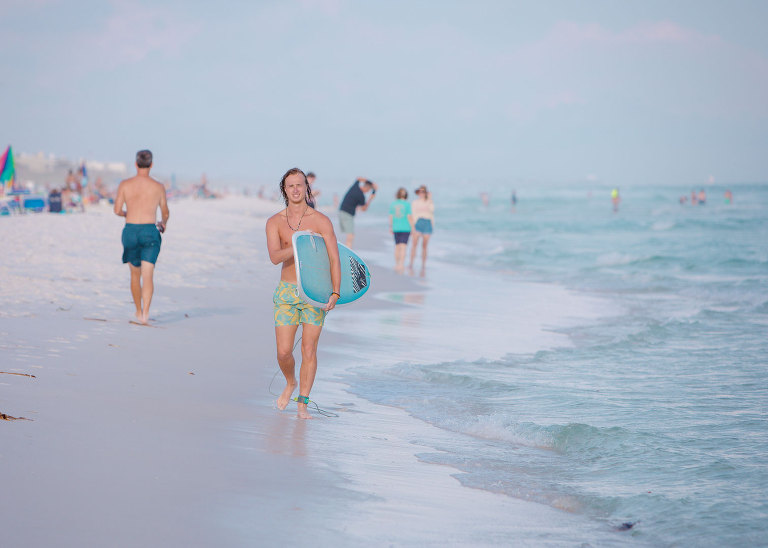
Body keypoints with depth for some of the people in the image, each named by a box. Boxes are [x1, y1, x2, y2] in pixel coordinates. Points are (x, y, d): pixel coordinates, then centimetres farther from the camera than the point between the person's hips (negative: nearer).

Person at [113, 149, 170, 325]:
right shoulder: (158, 187, 0)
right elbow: (165, 212, 11)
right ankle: (145, 312, -23)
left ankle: (139, 311, 30)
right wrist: (163, 223, 34)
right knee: (148, 275, -6)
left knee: (135, 274, 18)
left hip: (130, 231, 2)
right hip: (150, 232, -2)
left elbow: (117, 210, -2)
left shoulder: (125, 184, -1)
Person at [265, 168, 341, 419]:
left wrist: (335, 294, -19)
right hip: (287, 292, 1)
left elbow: (334, 259, -9)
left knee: (309, 350, -2)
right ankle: (290, 384, 29)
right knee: (283, 352, -2)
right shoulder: (274, 222, 1)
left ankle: (303, 403, 7)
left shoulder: (321, 221, -5)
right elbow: (275, 257, -14)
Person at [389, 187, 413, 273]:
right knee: (403, 247, -5)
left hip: (396, 228, 3)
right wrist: (413, 228, -3)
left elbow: (390, 217, 4)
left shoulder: (393, 204, 1)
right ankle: (401, 265, -14)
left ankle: (397, 265, 19)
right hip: (405, 228, -3)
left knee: (397, 247, 15)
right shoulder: (407, 204, -8)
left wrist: (390, 227, 14)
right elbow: (409, 217, -11)